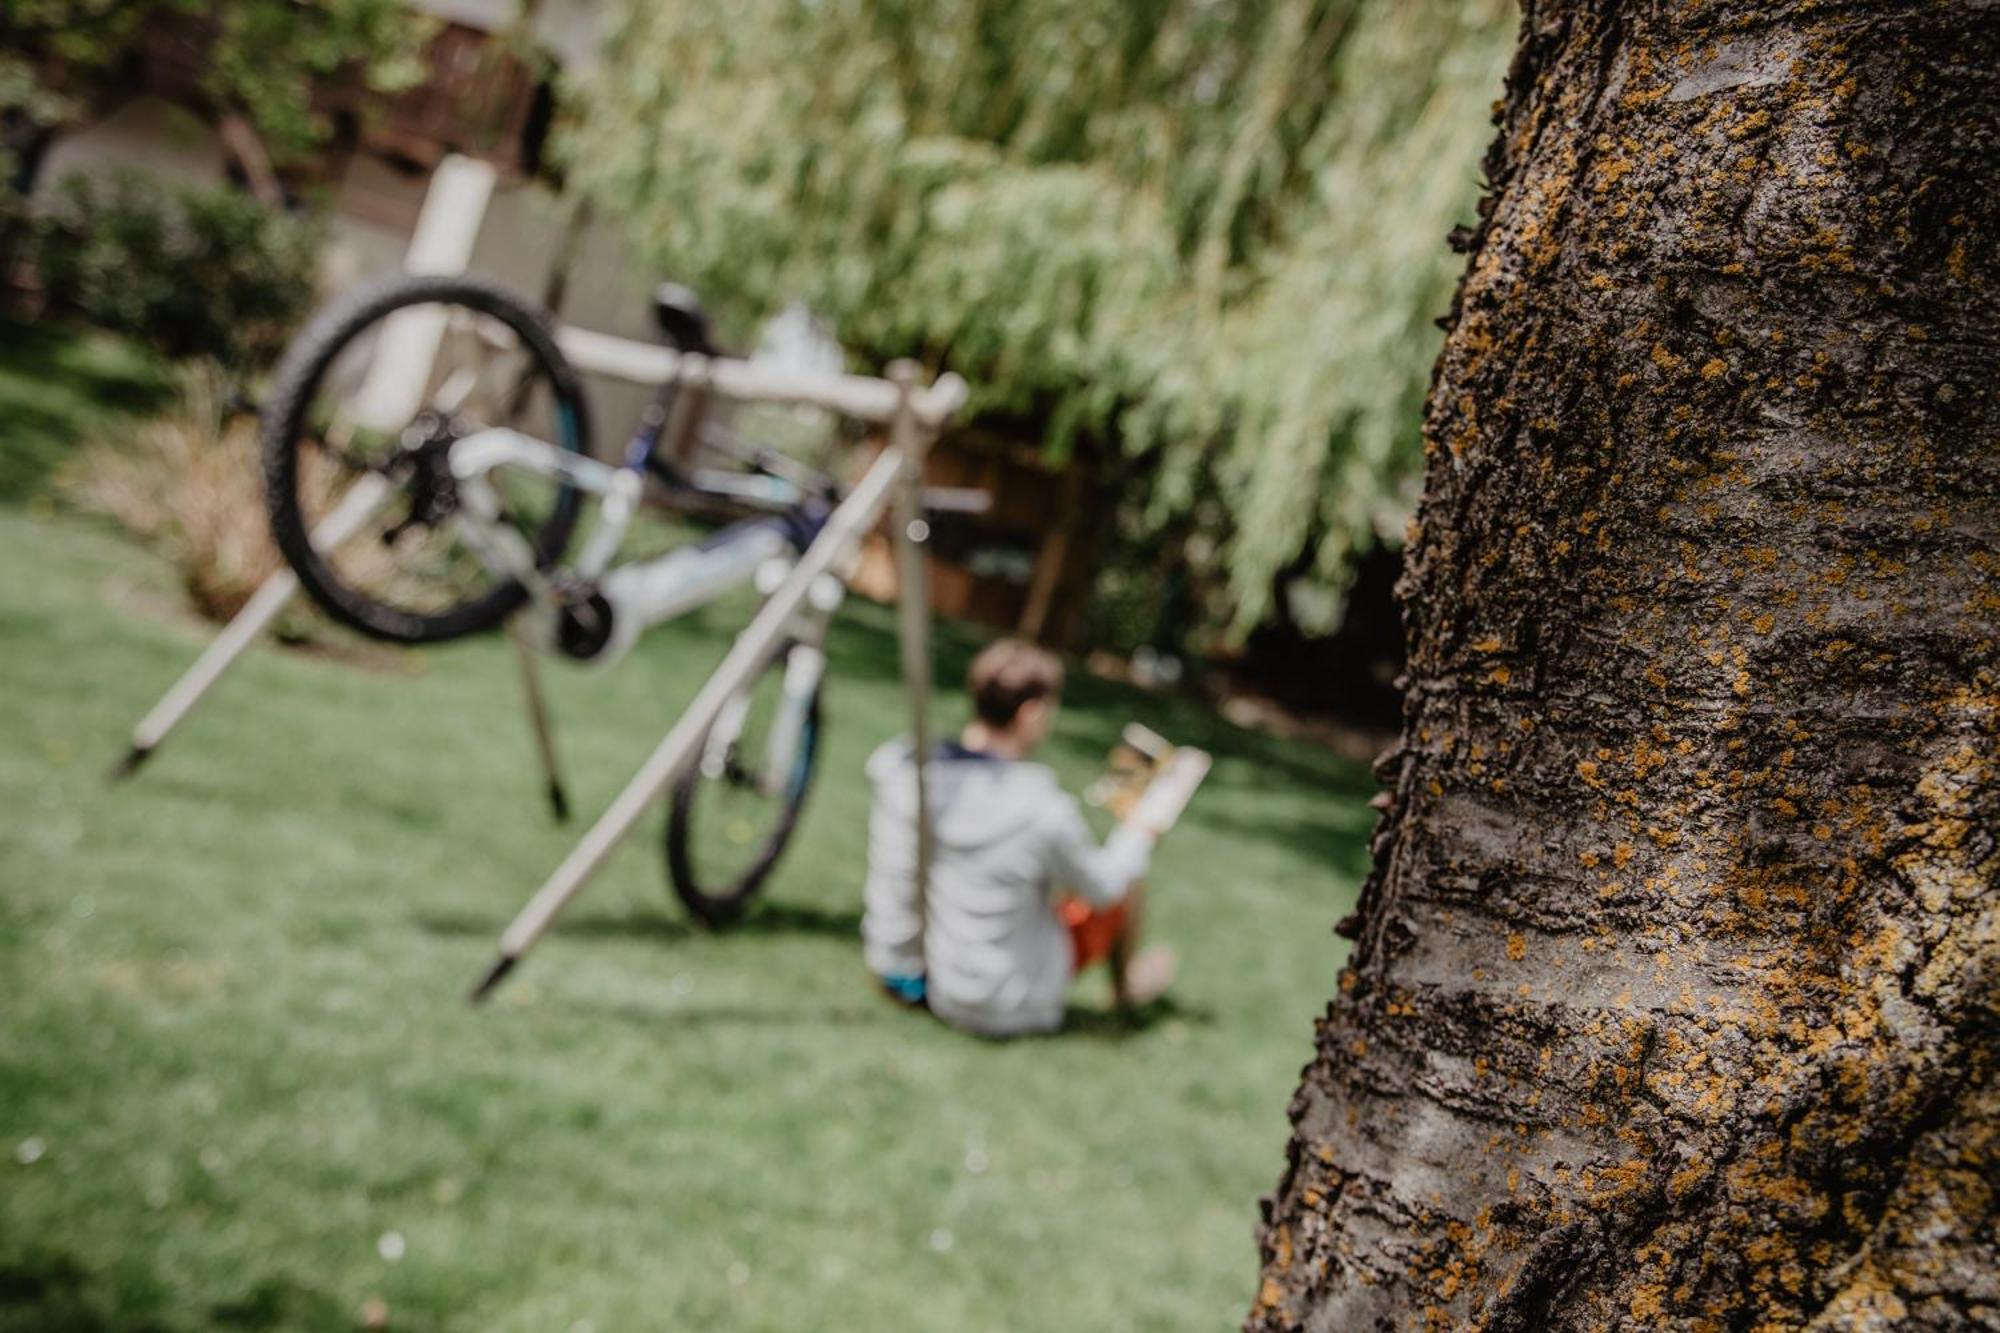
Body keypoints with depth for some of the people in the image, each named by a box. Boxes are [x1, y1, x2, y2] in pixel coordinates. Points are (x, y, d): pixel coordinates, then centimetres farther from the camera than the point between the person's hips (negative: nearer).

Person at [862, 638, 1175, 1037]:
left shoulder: (901, 775, -16)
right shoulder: (1043, 811, -29)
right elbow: (1102, 887, -10)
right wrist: (1141, 835, 8)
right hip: (1006, 1010, -5)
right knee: (1125, 888, 13)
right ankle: (1125, 981, 42)